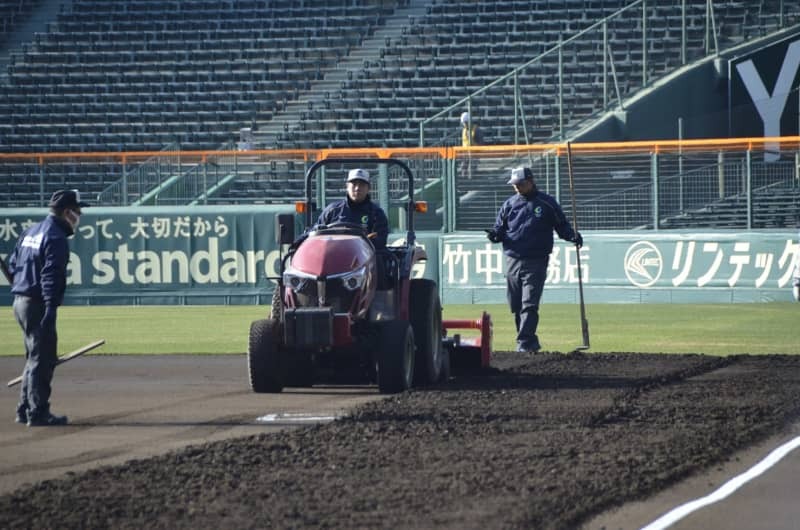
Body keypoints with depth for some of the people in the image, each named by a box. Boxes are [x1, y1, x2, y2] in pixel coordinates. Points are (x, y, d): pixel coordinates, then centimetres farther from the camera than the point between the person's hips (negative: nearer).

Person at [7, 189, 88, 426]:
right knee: (42, 359, -5)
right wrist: (50, 307, -27)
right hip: (38, 304, -9)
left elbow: (12, 264, 19)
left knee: (36, 357, 18)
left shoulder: (31, 231, 15)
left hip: (20, 302, 9)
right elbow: (51, 275, -22)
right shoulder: (56, 238, -13)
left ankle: (25, 410, 21)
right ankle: (38, 413, -6)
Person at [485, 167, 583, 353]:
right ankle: (531, 343, 21)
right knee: (516, 307, 7)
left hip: (536, 263, -4)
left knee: (529, 305, -13)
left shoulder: (547, 203, 4)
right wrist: (494, 235, -7)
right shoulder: (509, 204, 13)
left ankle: (524, 343, -16)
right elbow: (500, 229, 16)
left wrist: (572, 235, -12)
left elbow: (562, 226, 8)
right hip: (513, 261, 4)